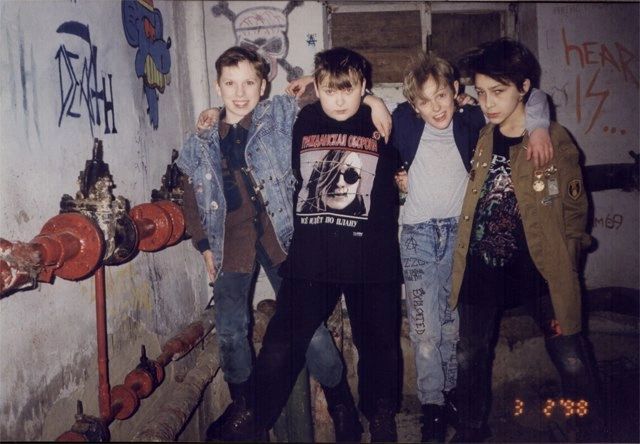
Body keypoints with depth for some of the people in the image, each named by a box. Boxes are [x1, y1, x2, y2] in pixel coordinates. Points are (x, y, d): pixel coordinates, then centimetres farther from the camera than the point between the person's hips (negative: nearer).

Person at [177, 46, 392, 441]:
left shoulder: (282, 116, 0)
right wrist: (205, 245, 9)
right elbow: (193, 198, 15)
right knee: (231, 330, 10)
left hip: (279, 237, -3)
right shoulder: (204, 139, 9)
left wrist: (371, 99, -16)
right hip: (231, 243, 3)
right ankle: (242, 404, 32)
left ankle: (341, 403, 17)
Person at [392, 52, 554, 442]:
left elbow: (533, 98, 6)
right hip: (418, 233, 0)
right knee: (425, 325, -5)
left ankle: (450, 389, 26)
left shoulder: (469, 119, 0)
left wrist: (538, 127, -13)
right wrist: (395, 173, 2)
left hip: (459, 230, 1)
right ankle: (433, 405, 7)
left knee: (454, 319, 7)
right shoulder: (405, 121, 0)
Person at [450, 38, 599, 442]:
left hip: (539, 269, -3)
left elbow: (574, 211, 1)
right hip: (482, 268, 4)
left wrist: (564, 267, 0)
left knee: (572, 362, 1)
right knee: (470, 358, 11)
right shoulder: (479, 139, 3)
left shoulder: (555, 140, -7)